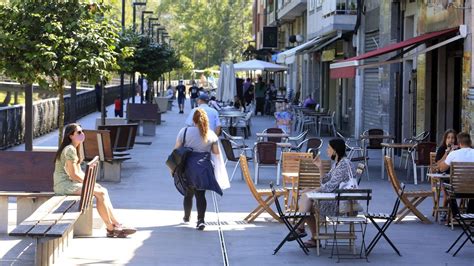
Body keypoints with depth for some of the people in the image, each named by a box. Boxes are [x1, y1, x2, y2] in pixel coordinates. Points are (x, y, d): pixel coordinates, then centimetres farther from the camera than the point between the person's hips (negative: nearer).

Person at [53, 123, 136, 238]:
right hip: (64, 184, -10)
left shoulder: (74, 149, 18)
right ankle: (111, 228, -9)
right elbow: (74, 175, -18)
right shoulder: (70, 150, -15)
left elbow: (79, 172, 19)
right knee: (100, 193, -16)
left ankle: (116, 224, -3)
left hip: (70, 183, 10)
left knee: (103, 191, 0)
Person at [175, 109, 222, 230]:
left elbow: (177, 149, -3)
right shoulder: (211, 134, 2)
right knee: (200, 194, -1)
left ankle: (186, 217, 34)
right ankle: (201, 219, -16)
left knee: (189, 193, 18)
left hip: (188, 167, 0)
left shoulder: (185, 131, -3)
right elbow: (216, 152, 7)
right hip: (204, 168, 0)